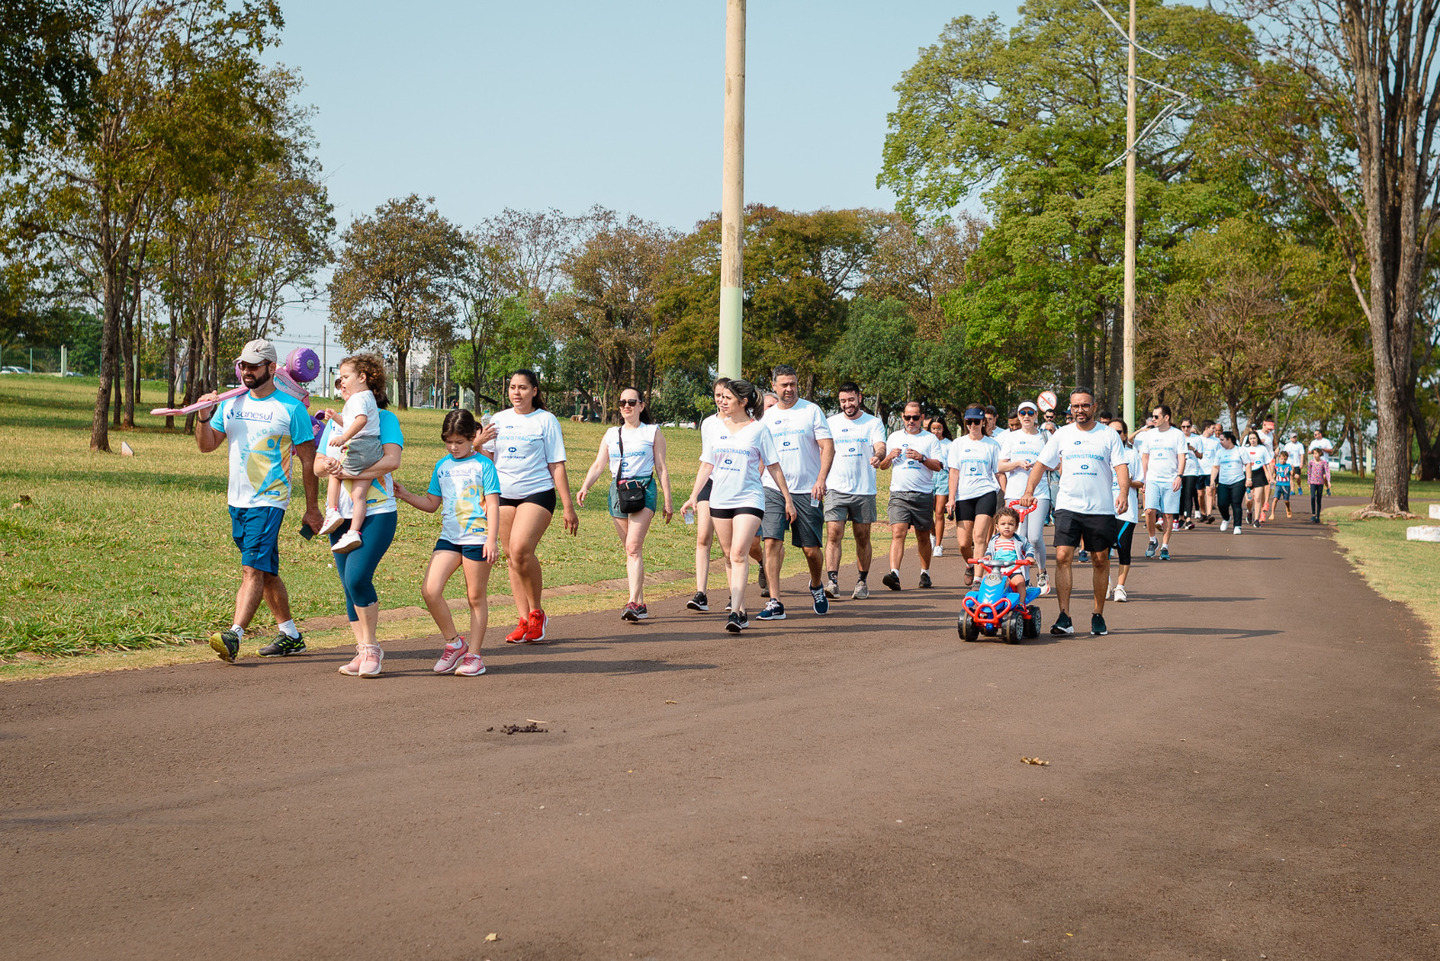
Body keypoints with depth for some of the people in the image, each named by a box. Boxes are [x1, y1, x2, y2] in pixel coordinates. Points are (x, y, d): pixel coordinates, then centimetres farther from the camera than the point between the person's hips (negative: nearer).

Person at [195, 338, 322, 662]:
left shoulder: (291, 408, -5)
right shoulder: (231, 403, 10)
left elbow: (308, 460, -3)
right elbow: (206, 445, 8)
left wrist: (312, 509, -3)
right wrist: (203, 417, -12)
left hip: (269, 501, -7)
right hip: (237, 501, 7)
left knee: (253, 569, -17)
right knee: (266, 572, 13)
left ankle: (234, 636, -27)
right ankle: (290, 636, 23)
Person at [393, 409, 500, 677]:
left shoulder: (483, 465, -1)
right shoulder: (442, 466, 13)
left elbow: (493, 505, -5)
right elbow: (431, 504, 20)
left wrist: (491, 540, -12)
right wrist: (405, 495, 5)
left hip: (477, 539, -5)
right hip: (448, 538, 5)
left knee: (475, 597, 4)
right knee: (429, 590, -11)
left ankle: (473, 655, 15)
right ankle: (454, 643, 7)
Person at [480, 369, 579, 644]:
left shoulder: (546, 420, 1)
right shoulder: (498, 420, 11)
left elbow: (556, 466, 0)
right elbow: (488, 460, 14)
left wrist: (568, 507, -3)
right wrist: (480, 445, -8)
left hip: (537, 493, -5)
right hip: (504, 495, 5)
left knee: (521, 549, -22)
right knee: (512, 558, 4)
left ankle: (537, 612, -5)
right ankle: (525, 621, 13)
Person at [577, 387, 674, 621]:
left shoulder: (653, 433, 7)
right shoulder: (611, 434, 16)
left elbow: (661, 468, 6)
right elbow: (598, 465, 10)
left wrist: (668, 501, 2)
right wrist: (585, 486, -8)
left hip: (643, 489, -4)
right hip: (618, 490, 5)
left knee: (633, 546, -19)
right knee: (631, 550, 7)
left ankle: (633, 602, -25)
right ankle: (641, 605, 13)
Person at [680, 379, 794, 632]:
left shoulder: (758, 429, -1)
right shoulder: (718, 427, 9)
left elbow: (773, 466, 3)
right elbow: (707, 464, 15)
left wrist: (787, 499, 4)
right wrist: (694, 495, 9)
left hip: (749, 498, -5)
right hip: (719, 499, 5)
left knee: (739, 553, -17)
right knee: (730, 556, 8)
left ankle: (735, 612, -21)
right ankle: (741, 610, 17)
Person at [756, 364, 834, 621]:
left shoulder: (811, 410, 2)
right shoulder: (767, 416, 12)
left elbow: (828, 447, -4)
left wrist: (821, 480, -16)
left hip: (806, 491, -2)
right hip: (773, 490, 2)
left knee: (811, 549, 2)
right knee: (772, 542, -12)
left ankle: (816, 586, 34)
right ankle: (775, 603, -9)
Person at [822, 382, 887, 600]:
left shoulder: (873, 423, 4)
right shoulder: (831, 422, 10)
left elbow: (880, 446, -10)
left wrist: (878, 456, -34)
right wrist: (820, 480, 5)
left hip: (864, 490, 0)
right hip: (836, 489, 0)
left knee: (862, 537, 7)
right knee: (834, 534, -12)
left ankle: (862, 582, 19)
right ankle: (832, 581, -16)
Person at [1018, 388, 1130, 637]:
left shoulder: (1109, 435, 4)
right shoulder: (1062, 434, 9)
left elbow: (1121, 466, -2)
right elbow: (1041, 464, 10)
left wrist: (1123, 493, -20)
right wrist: (1029, 491, -3)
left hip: (1101, 509, -1)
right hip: (1068, 506, 1)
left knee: (1100, 560, 5)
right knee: (1063, 557, -12)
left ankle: (1098, 615, 18)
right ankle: (1064, 617, -11)